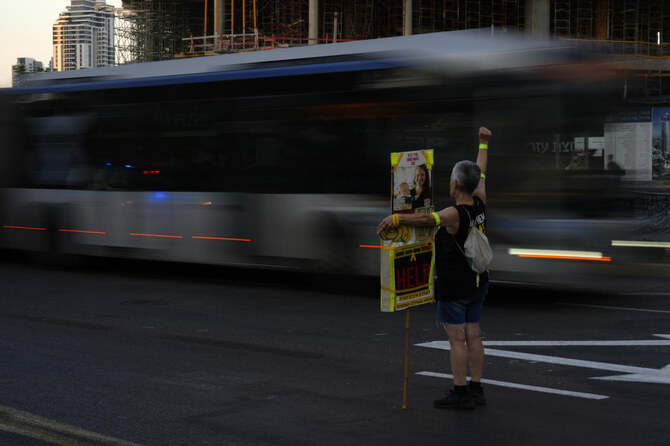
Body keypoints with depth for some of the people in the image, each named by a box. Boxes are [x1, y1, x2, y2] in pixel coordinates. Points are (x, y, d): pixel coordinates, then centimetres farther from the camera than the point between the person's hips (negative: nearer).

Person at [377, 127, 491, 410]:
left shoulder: (455, 214, -21)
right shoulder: (480, 204, 1)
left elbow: (427, 218, -38)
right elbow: (481, 174, 15)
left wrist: (396, 218, -47)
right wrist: (483, 143, 28)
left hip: (454, 285, -8)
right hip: (478, 283, 8)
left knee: (457, 338, -4)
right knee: (473, 335, 11)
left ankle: (460, 394, -2)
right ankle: (476, 390, 15)